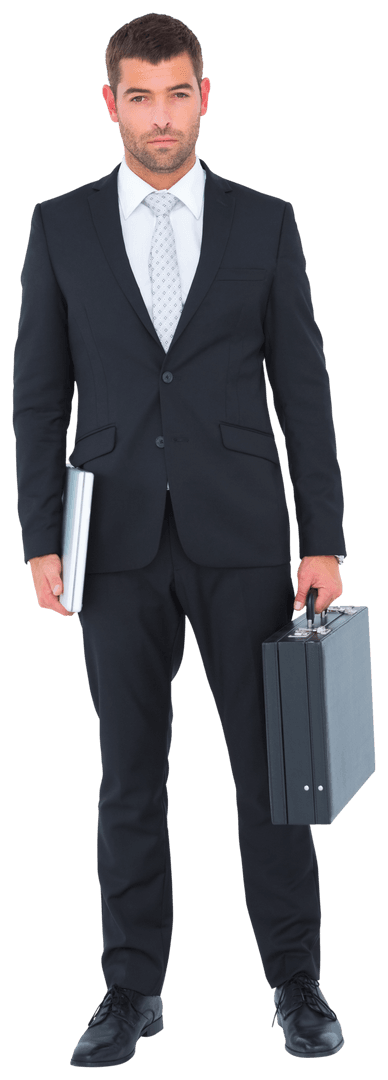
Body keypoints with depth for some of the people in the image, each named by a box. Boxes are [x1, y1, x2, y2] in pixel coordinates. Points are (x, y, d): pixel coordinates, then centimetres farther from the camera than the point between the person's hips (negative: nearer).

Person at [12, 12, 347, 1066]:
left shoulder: (265, 223, 3)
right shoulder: (60, 226, 4)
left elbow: (304, 390, 2)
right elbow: (39, 396, 3)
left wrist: (324, 542, -3)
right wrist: (40, 542, -4)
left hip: (242, 538, 0)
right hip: (119, 542, 1)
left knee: (271, 764, 4)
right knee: (129, 773, 7)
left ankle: (297, 981, 17)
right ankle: (133, 988, 18)